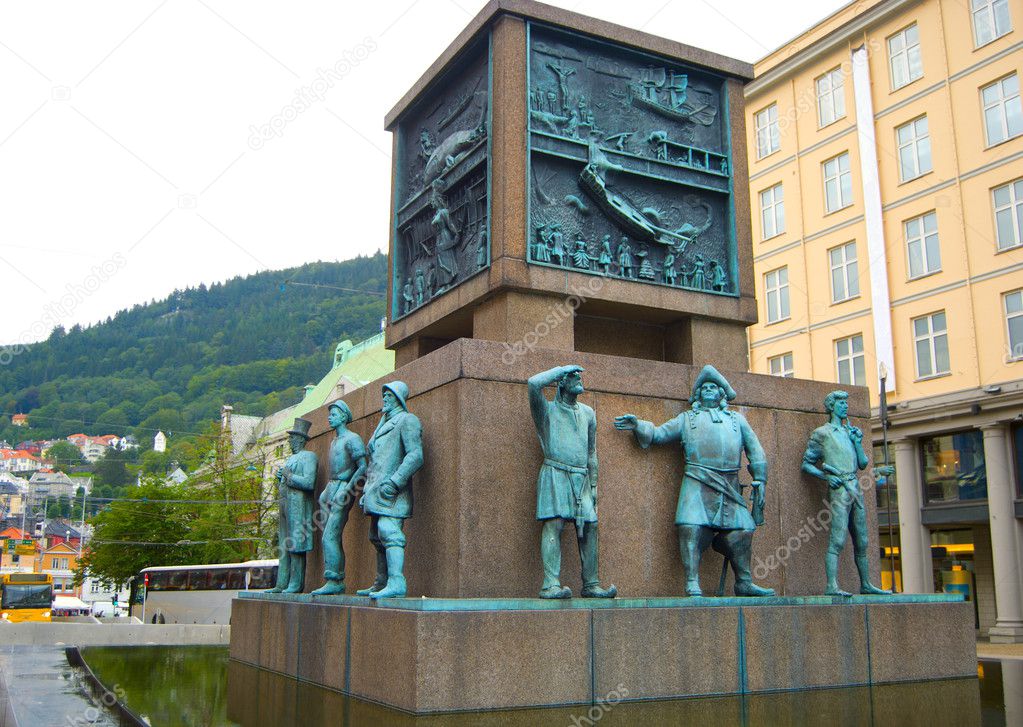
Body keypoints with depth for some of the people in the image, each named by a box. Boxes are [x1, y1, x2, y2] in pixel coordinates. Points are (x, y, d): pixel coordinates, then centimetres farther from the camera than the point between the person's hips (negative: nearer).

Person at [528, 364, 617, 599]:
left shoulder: (588, 413, 19)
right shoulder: (548, 410, 3)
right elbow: (533, 383, -18)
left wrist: (593, 485, 16)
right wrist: (561, 369, -6)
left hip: (581, 478, 6)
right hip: (555, 474, -5)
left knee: (589, 527, 0)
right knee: (554, 524, -16)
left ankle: (590, 585, 8)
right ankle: (550, 585, -21)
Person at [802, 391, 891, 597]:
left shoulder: (852, 432, 20)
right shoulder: (822, 433, 2)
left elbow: (863, 464, 16)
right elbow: (806, 464, 2)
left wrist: (857, 443, 4)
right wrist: (826, 476, -12)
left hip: (855, 489, 7)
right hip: (839, 489, -6)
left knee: (862, 542, 10)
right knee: (837, 539, -16)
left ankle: (866, 585, 18)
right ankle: (832, 585, -20)